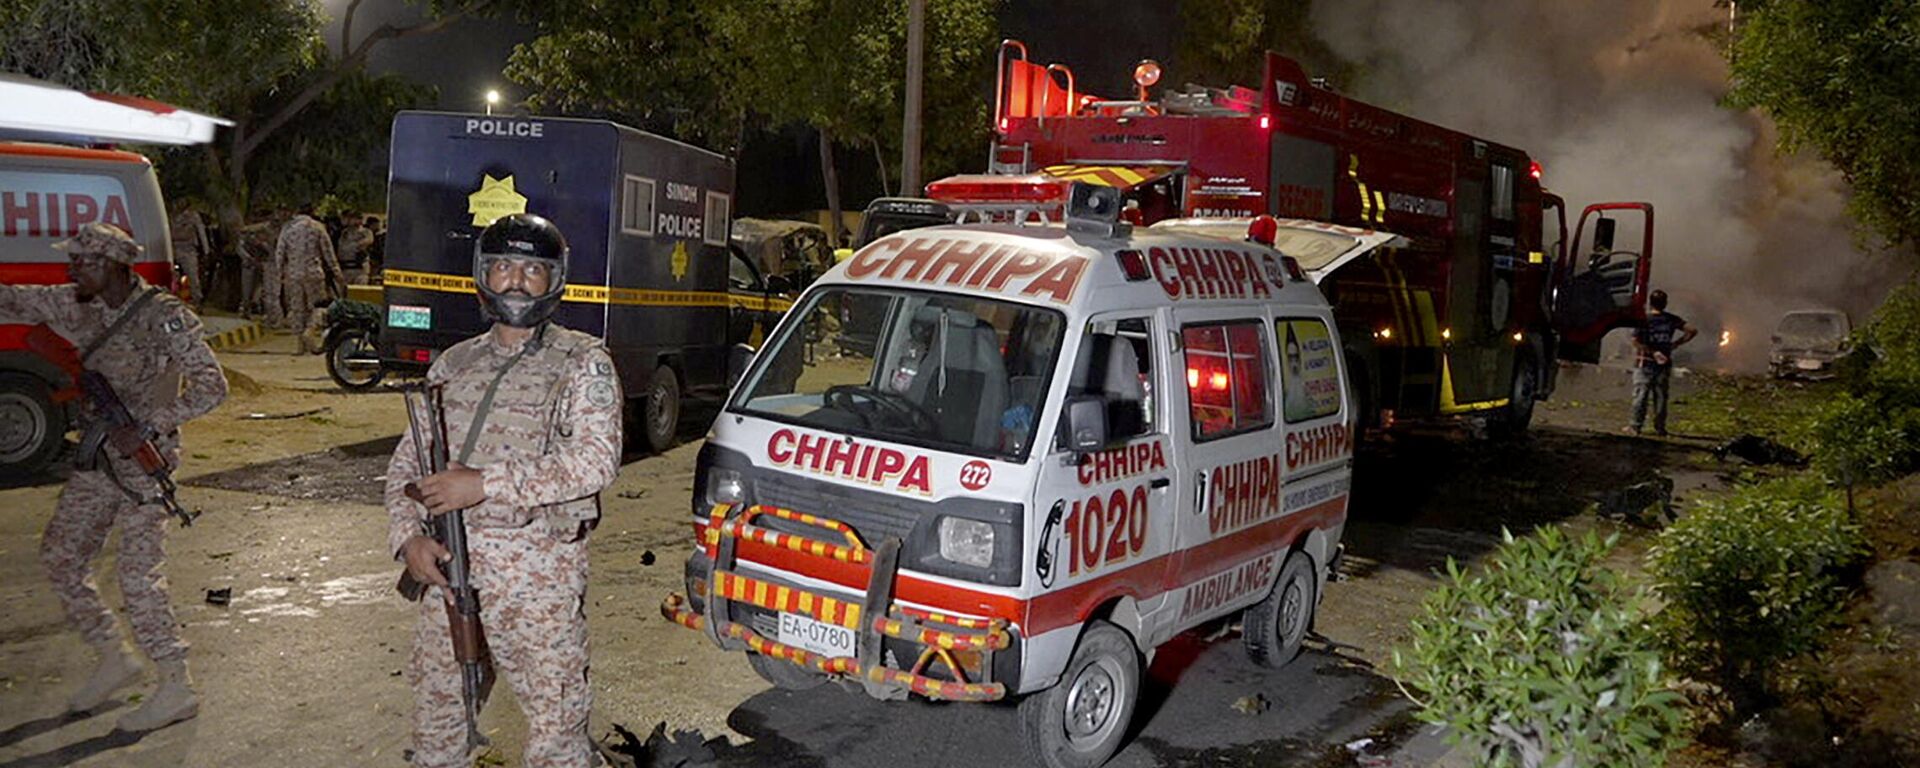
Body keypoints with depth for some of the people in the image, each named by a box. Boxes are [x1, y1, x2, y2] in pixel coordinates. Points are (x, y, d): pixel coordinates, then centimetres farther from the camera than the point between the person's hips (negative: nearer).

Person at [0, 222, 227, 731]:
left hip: (143, 460, -8)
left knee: (138, 574, -9)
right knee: (59, 555, 13)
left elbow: (211, 387, -18)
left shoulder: (164, 317, -15)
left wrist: (149, 427, -23)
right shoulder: (75, 306, 6)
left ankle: (177, 688, -2)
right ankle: (114, 658, 27)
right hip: (96, 459, 8)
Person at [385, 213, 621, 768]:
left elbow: (596, 461, -15)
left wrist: (485, 483, -18)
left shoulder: (582, 362, -2)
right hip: (449, 564, 5)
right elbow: (406, 461, 15)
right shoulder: (453, 364, 14)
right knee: (436, 708, 15)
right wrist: (409, 535, -3)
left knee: (556, 719, 1)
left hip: (541, 574, -5)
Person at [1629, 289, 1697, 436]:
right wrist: (1676, 344, 2)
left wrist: (1652, 352, -13)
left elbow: (1636, 341, -18)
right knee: (1660, 395, 9)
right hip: (1664, 363, 3)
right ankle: (1660, 428, 12)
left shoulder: (1644, 319, -8)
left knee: (1641, 394, 1)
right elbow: (1692, 331, -2)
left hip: (1645, 362, -3)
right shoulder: (1672, 319, 1)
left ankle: (1636, 426, 0)